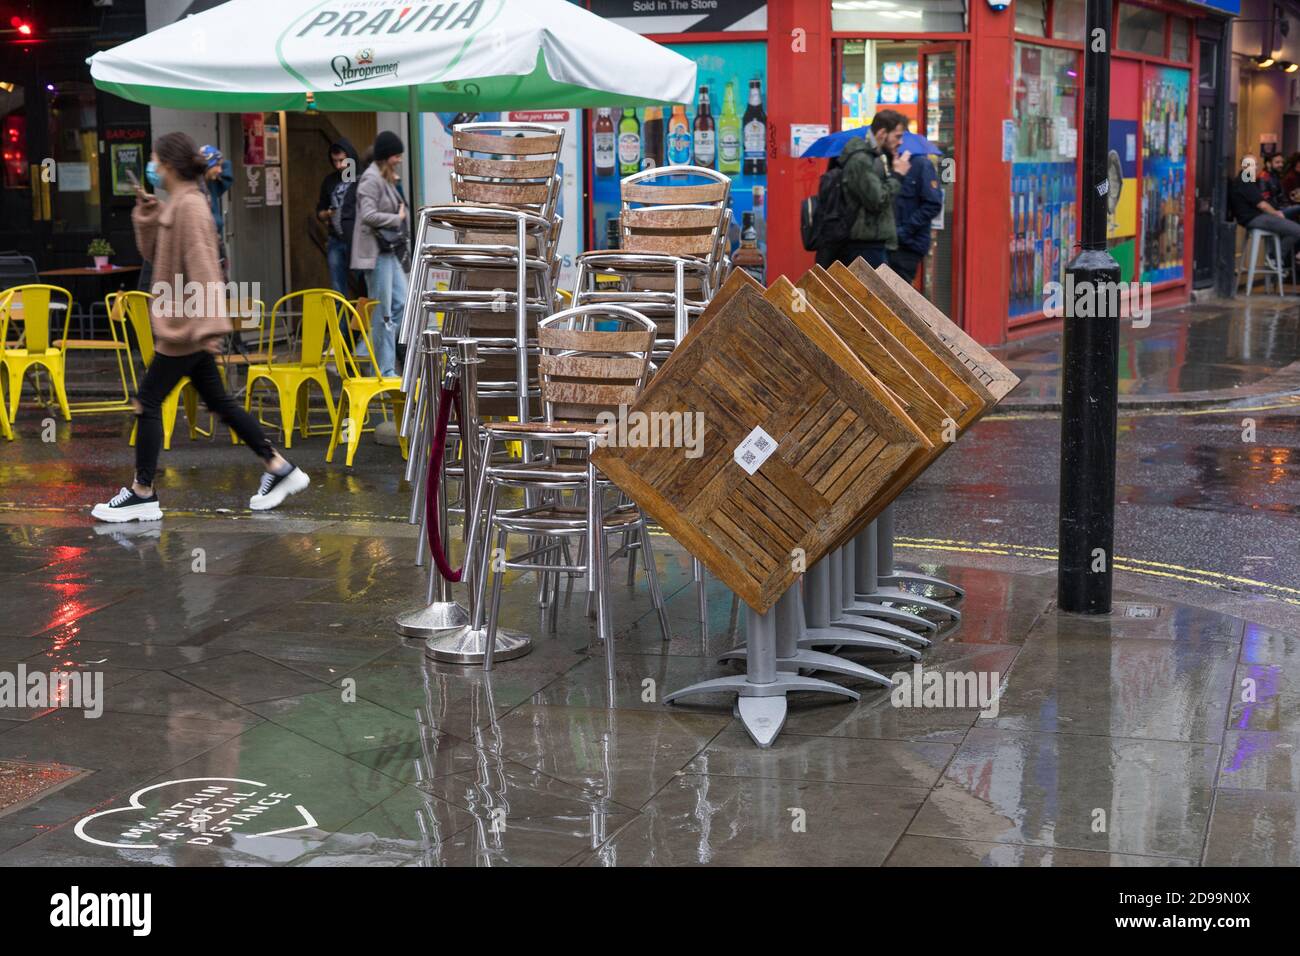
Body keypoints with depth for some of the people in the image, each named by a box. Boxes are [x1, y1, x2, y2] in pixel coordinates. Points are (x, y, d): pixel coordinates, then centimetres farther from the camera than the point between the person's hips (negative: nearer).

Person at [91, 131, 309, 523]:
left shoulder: (189, 205, -17)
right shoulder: (175, 204, 13)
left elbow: (202, 267, -22)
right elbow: (152, 252, 20)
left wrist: (207, 323, -25)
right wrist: (146, 212, 7)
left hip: (187, 326, -10)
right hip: (186, 324, 10)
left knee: (148, 402, -2)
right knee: (218, 400, 13)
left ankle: (143, 494, 6)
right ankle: (279, 468, 16)